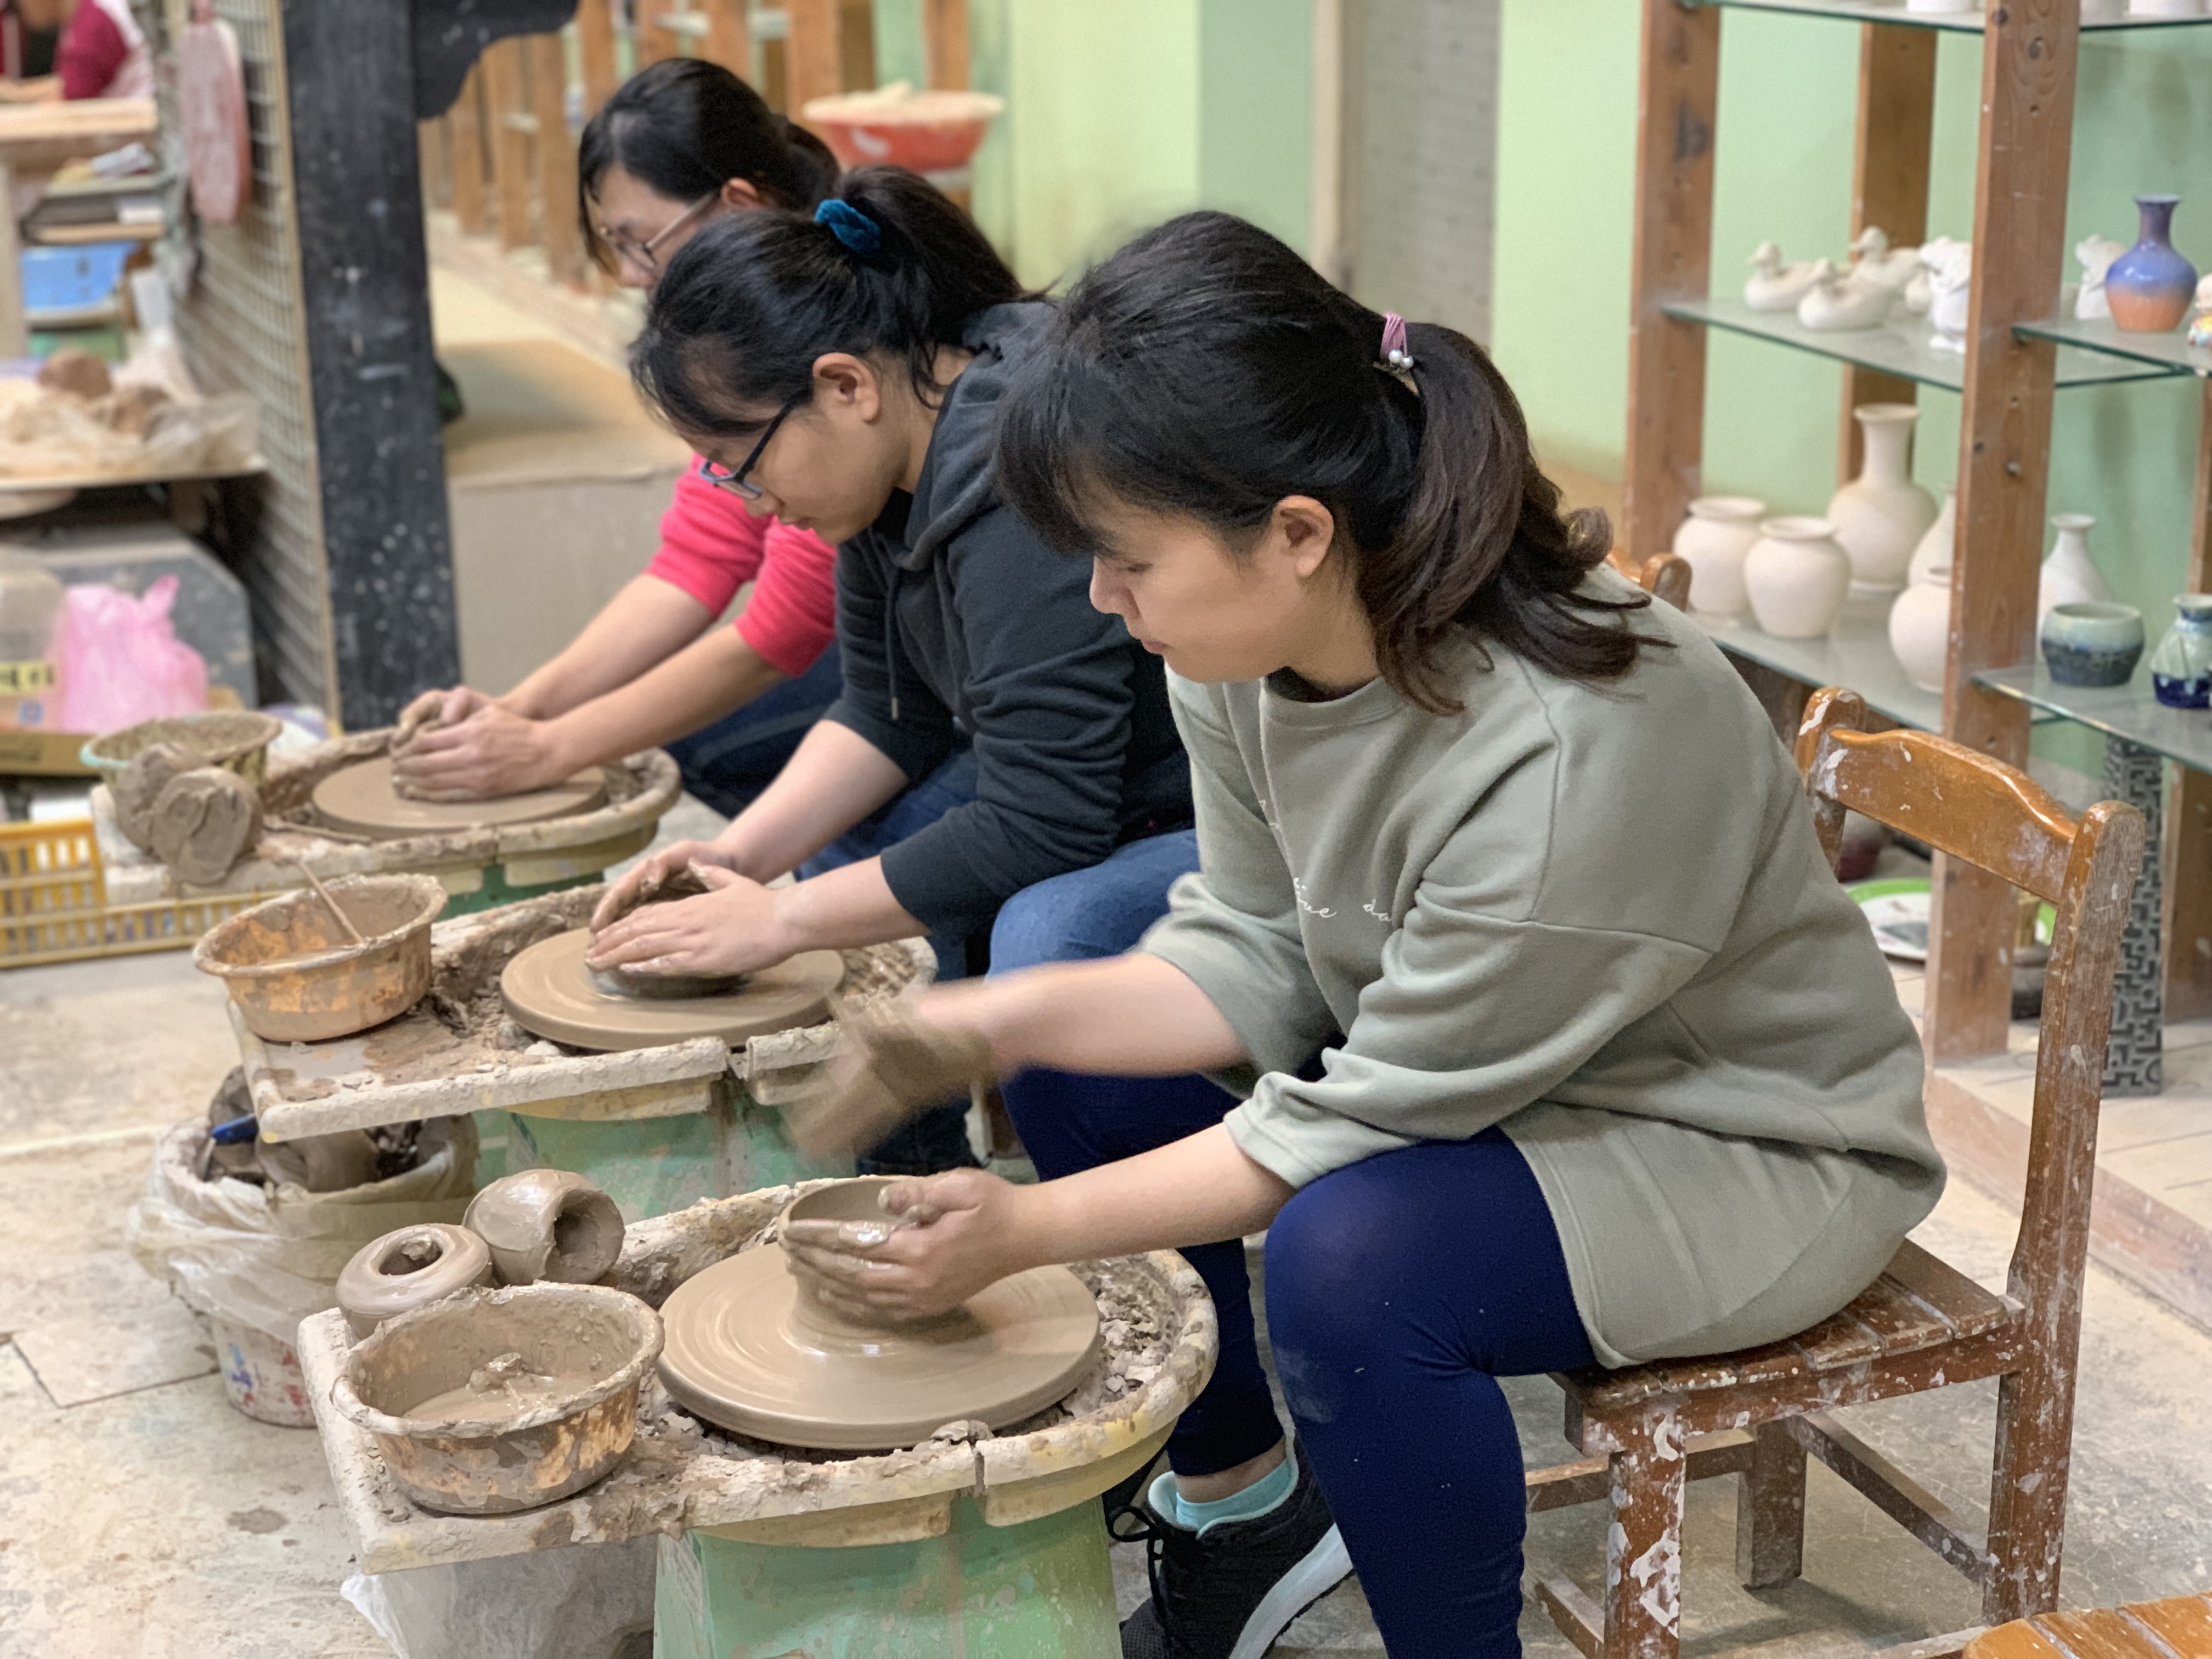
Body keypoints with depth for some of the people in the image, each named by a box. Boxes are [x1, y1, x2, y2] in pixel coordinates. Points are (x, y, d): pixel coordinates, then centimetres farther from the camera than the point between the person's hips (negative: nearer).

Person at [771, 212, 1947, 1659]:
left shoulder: (1575, 752, -37)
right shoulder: (1254, 637, -14)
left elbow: (1372, 1118, -27)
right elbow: (1263, 955, -4)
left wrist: (1029, 1231, -24)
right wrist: (1014, 1020, -19)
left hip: (1747, 1146, -8)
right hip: (1463, 1064, 8)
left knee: (1352, 1258, -32)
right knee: (1084, 1075, 1)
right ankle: (1243, 1505, 18)